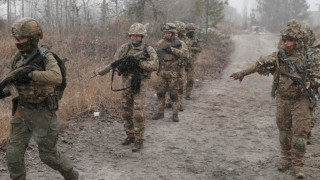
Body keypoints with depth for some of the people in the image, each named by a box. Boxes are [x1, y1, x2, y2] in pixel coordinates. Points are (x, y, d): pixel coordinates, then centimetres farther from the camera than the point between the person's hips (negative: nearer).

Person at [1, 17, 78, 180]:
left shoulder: (46, 58, -15)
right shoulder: (17, 59, 3)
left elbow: (56, 78, -35)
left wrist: (31, 74, -43)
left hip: (43, 113, -5)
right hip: (22, 111, 5)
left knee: (48, 154, 8)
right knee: (14, 153, 2)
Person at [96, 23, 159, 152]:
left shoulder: (148, 50, -5)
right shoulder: (125, 48, 4)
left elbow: (155, 66, -18)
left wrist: (139, 62, -27)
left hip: (140, 85, -4)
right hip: (126, 84, 4)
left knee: (138, 113, -8)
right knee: (126, 112, 12)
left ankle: (138, 140, 1)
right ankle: (130, 135, 27)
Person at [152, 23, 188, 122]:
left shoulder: (179, 43, -4)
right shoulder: (160, 43, 5)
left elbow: (184, 54, -20)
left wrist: (172, 49, -27)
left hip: (173, 73, -3)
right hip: (162, 72, 3)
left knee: (174, 94, 1)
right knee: (160, 93, 7)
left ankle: (175, 114, 10)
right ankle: (160, 112, 18)